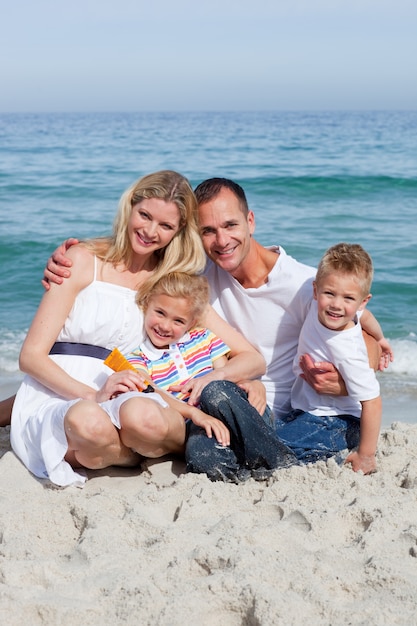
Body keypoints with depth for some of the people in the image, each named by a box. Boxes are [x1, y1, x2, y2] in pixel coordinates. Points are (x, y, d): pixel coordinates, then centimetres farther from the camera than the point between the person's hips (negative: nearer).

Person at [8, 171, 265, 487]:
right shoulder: (85, 260, 3)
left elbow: (252, 359, 7)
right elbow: (31, 355, -4)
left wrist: (209, 382, -16)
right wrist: (93, 394, -21)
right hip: (52, 398, -1)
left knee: (143, 416, -37)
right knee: (89, 422, -38)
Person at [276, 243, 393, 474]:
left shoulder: (348, 351, -29)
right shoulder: (321, 306, -8)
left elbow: (372, 403, -24)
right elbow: (363, 315, 13)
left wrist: (365, 457, -16)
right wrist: (379, 337, 34)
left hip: (333, 425, -9)